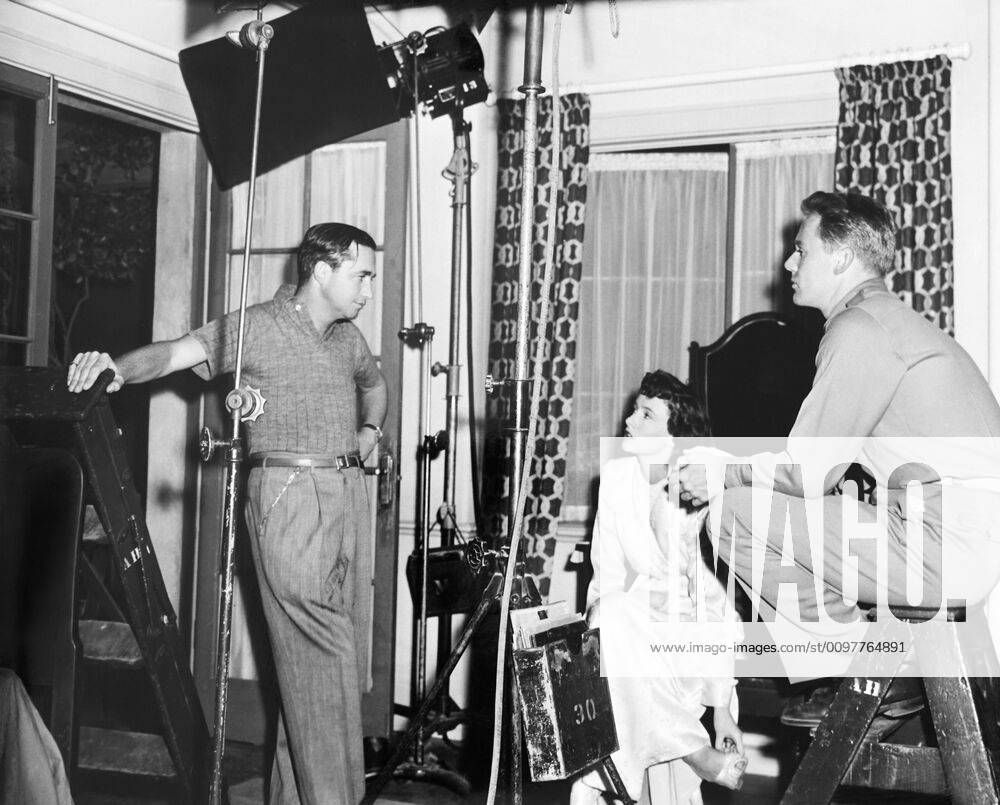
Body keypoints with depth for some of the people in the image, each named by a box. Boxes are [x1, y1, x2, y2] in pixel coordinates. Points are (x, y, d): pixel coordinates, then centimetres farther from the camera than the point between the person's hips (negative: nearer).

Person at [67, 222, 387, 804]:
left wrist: (371, 430, 17)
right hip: (289, 493, -7)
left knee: (348, 651, 7)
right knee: (319, 653, -11)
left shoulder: (348, 336, 16)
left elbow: (375, 384, 36)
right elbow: (176, 353, -15)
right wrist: (119, 368, -34)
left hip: (349, 491, 7)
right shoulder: (256, 327, -4)